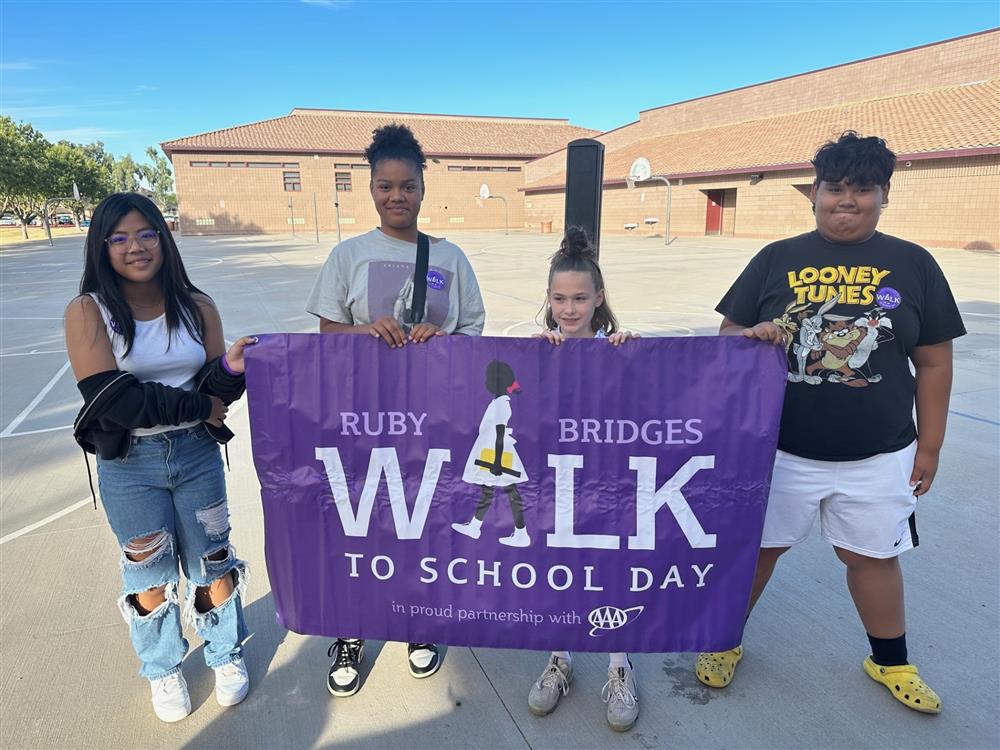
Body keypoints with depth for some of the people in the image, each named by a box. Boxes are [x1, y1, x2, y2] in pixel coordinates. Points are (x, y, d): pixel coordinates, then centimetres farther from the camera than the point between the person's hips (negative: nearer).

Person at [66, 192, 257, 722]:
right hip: (128, 464, -1)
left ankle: (225, 654, 38)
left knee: (211, 560, 14)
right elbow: (108, 398, -18)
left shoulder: (196, 306, -3)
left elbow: (214, 391, -3)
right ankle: (162, 669, 40)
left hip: (197, 453, 2)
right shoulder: (88, 311, -10)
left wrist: (230, 367, -26)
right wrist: (198, 407, -14)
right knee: (150, 573, 15)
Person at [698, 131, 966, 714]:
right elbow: (727, 335, 2)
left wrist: (929, 446, 2)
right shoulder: (776, 260, -1)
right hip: (781, 448, 0)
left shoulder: (913, 265, 0)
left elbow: (933, 362, 3)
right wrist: (752, 333, -21)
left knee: (873, 556, 18)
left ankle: (890, 661, 42)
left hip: (877, 454, 1)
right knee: (757, 546, 13)